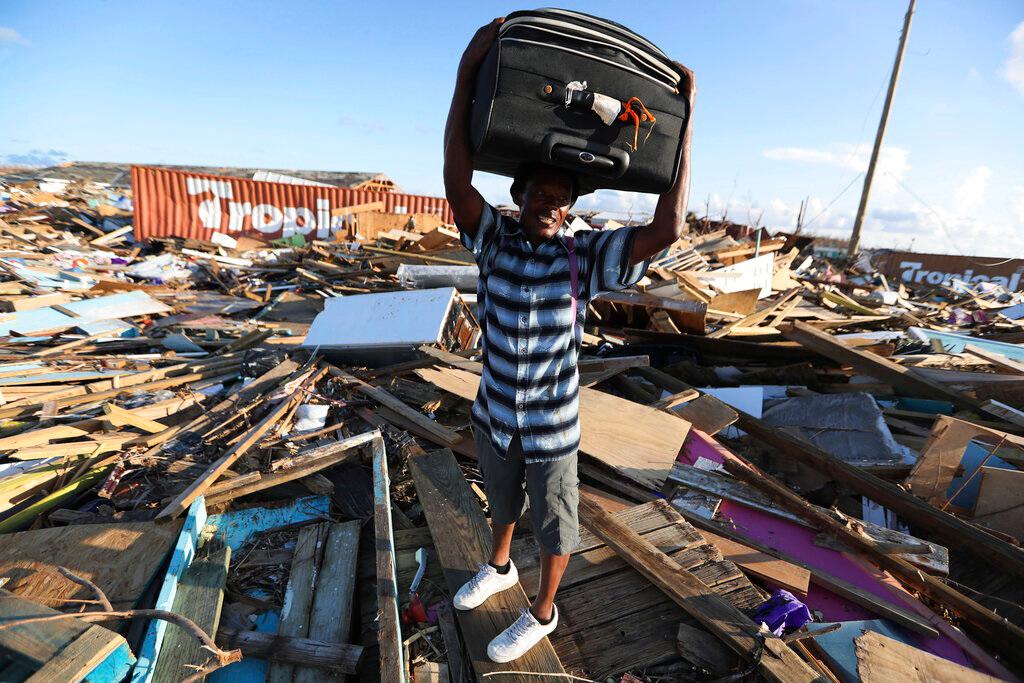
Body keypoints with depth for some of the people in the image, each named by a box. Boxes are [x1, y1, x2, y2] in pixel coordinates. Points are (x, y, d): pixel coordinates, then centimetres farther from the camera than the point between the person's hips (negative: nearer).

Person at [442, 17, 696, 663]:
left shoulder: (585, 255, -17)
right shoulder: (496, 238, -10)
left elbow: (667, 229, -27)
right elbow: (456, 179, -22)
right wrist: (469, 70, -26)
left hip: (552, 429, -3)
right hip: (494, 414, 4)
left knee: (554, 527, 19)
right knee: (502, 502, 31)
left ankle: (543, 612, 47)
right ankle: (499, 567, 61)